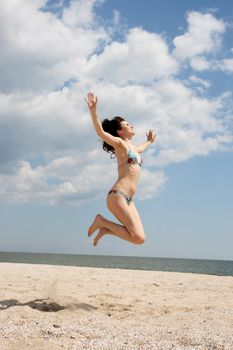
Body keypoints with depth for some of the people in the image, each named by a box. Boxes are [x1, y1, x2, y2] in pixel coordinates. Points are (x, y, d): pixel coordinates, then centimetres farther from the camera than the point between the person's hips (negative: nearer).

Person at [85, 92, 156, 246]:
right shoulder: (120, 143, 0)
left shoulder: (132, 147, 23)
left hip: (128, 199, 8)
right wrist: (93, 110, -30)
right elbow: (101, 132, -18)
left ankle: (106, 229, 15)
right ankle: (101, 221, 0)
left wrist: (150, 141, 64)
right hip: (117, 196, -8)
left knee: (140, 238, 1)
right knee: (138, 238, -14)